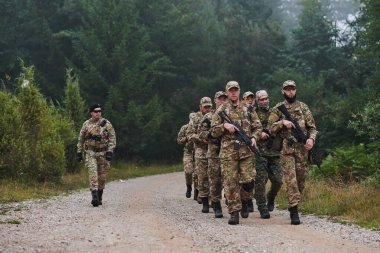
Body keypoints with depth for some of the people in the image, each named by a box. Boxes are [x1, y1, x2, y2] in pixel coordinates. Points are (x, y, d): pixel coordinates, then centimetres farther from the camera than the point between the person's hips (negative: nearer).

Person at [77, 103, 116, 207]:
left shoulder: (106, 124, -1)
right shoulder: (86, 124, 5)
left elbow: (112, 138, -3)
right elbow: (81, 139, 13)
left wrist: (110, 151, -13)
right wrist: (79, 152, 10)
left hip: (103, 153, 0)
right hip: (90, 153, 0)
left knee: (102, 176, 7)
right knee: (92, 173, -15)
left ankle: (99, 197, 22)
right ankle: (94, 197, -21)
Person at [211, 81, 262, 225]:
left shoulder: (248, 109, 12)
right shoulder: (221, 110, 7)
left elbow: (258, 127, 14)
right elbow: (213, 132, 6)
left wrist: (254, 137, -5)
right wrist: (224, 126, -12)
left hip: (246, 150, 1)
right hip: (228, 151, -1)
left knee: (248, 180, -5)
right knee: (230, 182, -4)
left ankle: (244, 202, 24)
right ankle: (234, 212, 1)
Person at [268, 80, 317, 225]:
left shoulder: (303, 107, 10)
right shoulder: (278, 109, 6)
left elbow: (312, 127, 9)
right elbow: (271, 127, 2)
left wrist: (311, 138, -10)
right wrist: (282, 122, -15)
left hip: (302, 148, 3)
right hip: (286, 149, -2)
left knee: (301, 179, 8)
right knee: (290, 179, -10)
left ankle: (293, 204, 27)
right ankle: (294, 212, -12)